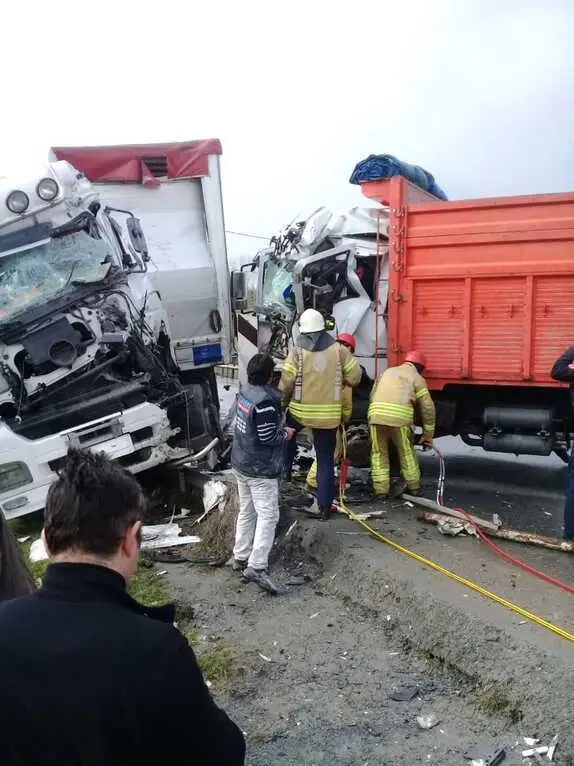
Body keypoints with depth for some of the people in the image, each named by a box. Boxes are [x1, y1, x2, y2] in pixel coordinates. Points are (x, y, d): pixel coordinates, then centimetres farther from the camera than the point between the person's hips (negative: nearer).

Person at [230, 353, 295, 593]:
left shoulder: (244, 391, 3)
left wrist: (279, 428, 11)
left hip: (241, 463, 9)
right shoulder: (265, 401, -24)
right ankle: (257, 566, -9)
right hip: (261, 469, -9)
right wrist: (286, 434, -5)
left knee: (246, 512, 19)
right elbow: (267, 437, -22)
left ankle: (240, 557, 28)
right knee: (267, 516, -5)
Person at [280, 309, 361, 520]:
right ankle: (324, 507, 11)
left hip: (300, 411, 0)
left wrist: (281, 404, 11)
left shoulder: (297, 351, -7)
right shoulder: (339, 350, -3)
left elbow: (286, 384, -7)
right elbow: (355, 378, -1)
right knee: (325, 460, 8)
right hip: (329, 414, 1)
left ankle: (284, 471, 31)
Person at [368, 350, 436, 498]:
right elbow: (428, 408, 13)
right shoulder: (417, 378, 17)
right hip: (400, 418, -2)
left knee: (379, 454, 13)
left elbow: (372, 395, 25)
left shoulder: (387, 372, 29)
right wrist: (428, 435, 20)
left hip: (376, 414, 3)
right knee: (407, 453, 16)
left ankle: (381, 489, 12)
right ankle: (414, 486, 27)